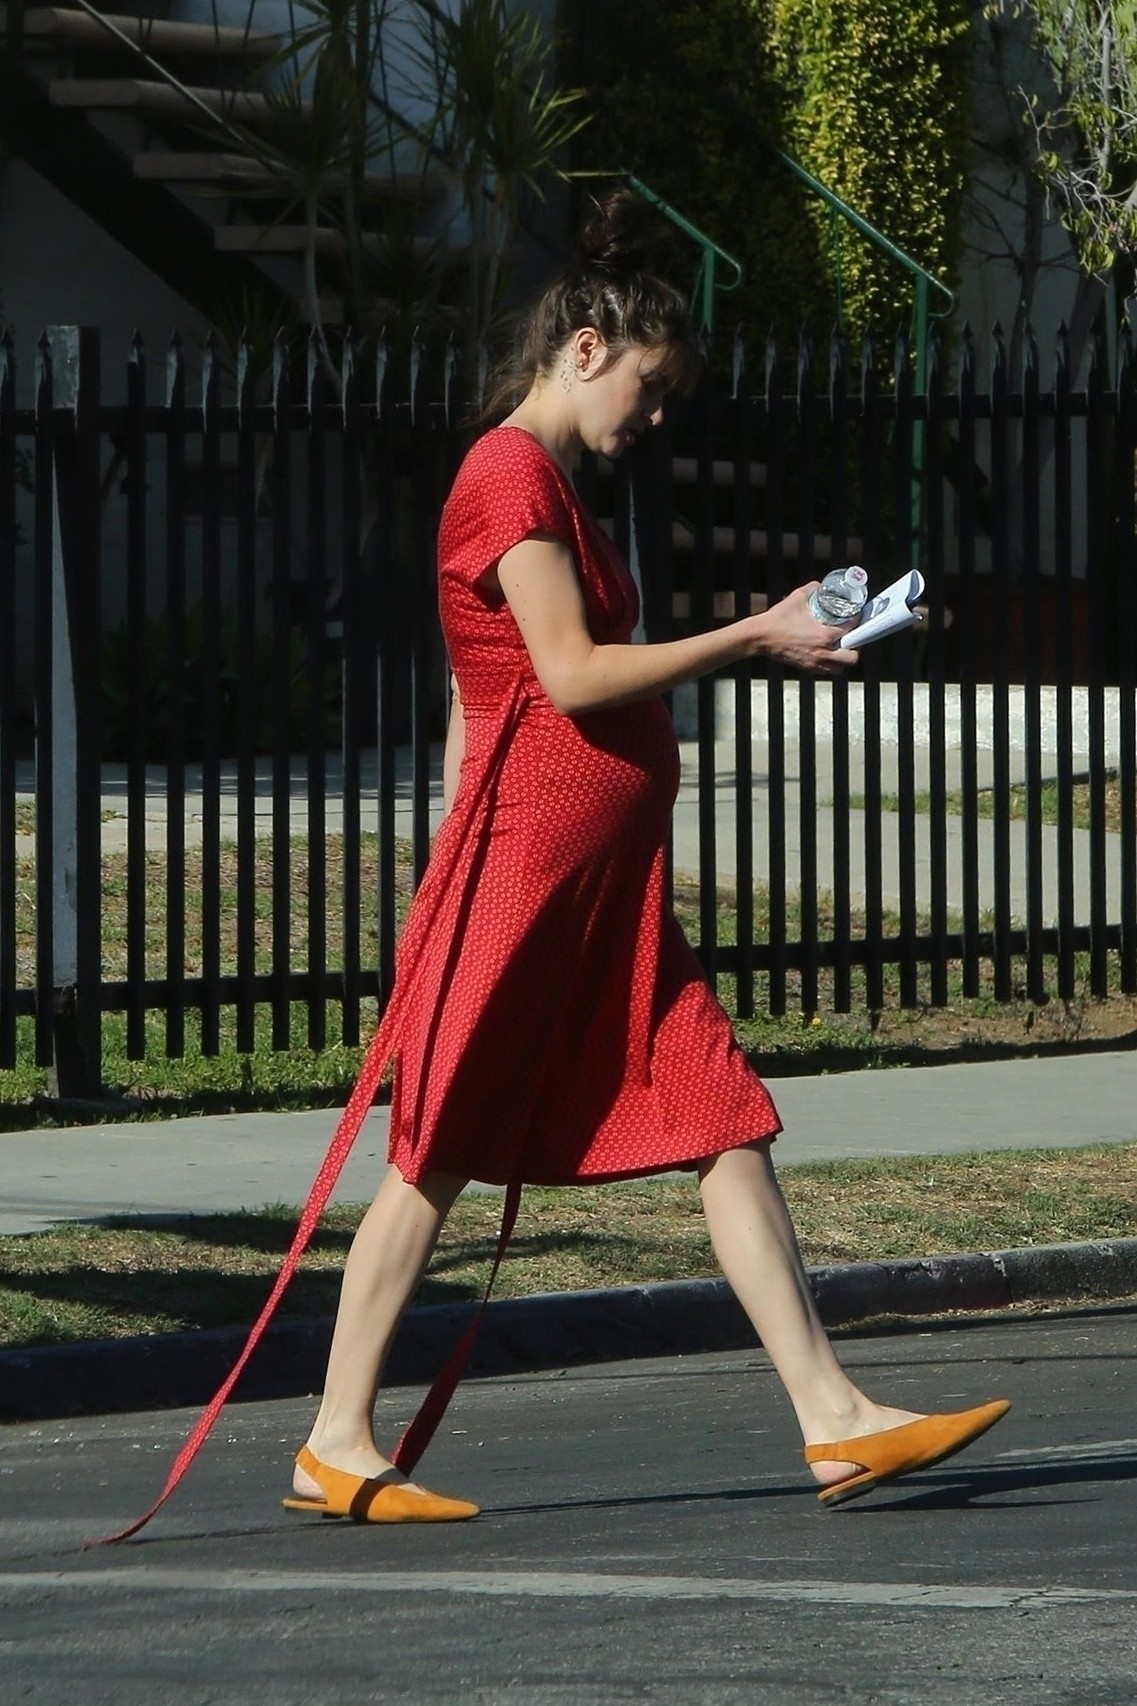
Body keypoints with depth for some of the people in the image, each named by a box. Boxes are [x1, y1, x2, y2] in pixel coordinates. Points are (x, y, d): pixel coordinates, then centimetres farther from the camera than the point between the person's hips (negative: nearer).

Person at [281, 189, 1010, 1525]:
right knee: (440, 1151, -3)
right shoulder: (512, 473, -11)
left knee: (725, 1120, 2)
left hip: (604, 887, 10)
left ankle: (833, 1418, -1)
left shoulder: (545, 485, 19)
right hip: (529, 856, -10)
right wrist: (754, 639, -13)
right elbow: (573, 674, -18)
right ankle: (336, 1448, 5)